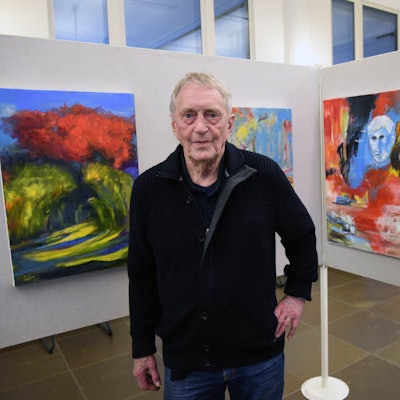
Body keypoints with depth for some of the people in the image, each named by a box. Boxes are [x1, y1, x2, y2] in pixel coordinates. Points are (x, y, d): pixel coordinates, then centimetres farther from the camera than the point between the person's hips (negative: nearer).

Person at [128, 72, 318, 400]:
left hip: (261, 355, 1)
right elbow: (142, 276, -1)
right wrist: (142, 349, 5)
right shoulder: (148, 188, -10)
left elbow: (302, 235, 5)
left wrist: (298, 293, 5)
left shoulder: (265, 176, -13)